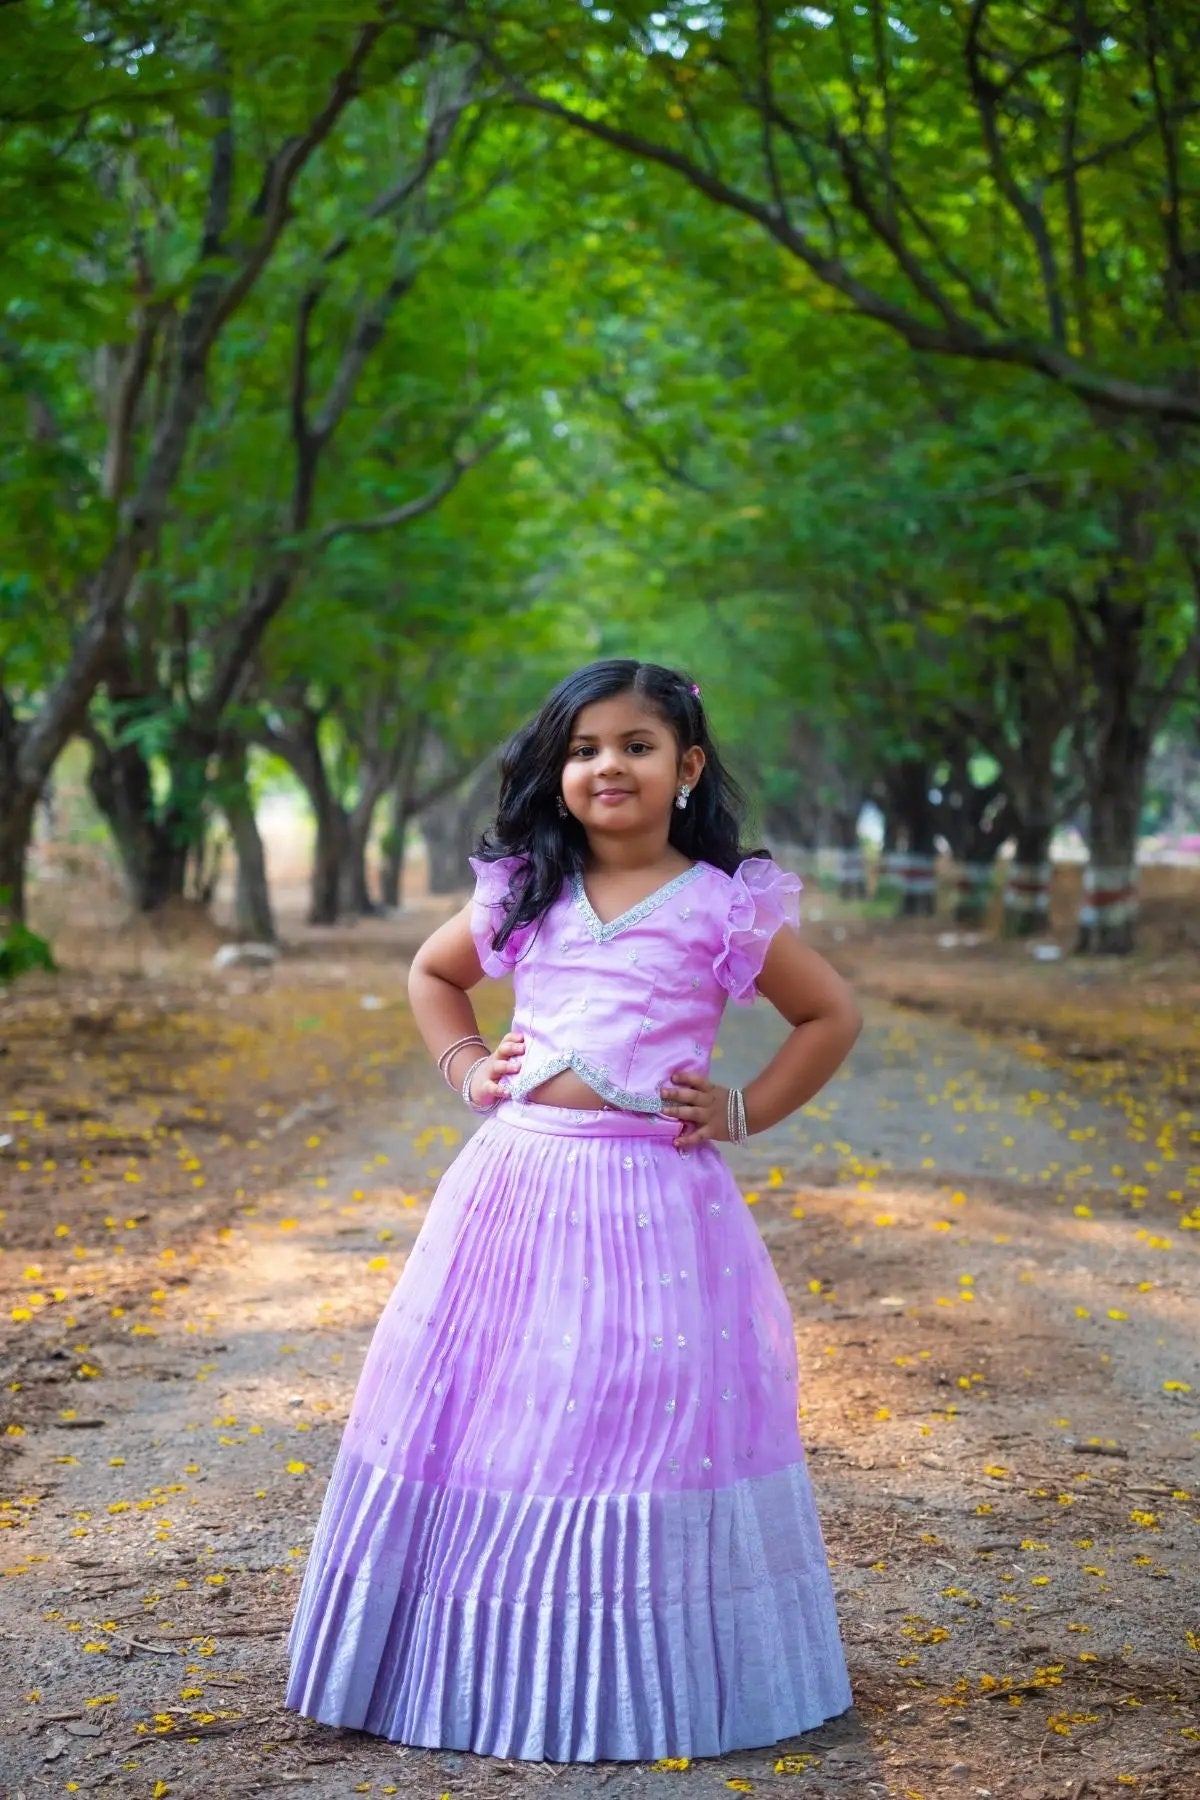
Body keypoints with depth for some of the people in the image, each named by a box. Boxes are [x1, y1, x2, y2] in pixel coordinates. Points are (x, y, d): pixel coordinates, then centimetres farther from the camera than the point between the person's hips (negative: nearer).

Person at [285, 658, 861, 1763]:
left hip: (653, 1195, -3)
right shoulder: (524, 895, 8)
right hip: (516, 1181, 4)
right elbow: (433, 974, 26)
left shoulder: (724, 908, -1)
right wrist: (465, 1066, 10)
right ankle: (488, 1661, 21)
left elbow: (833, 1016, 8)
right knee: (488, 1417, 6)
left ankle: (652, 1685, 14)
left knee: (647, 1420, -1)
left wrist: (745, 1111, 0)